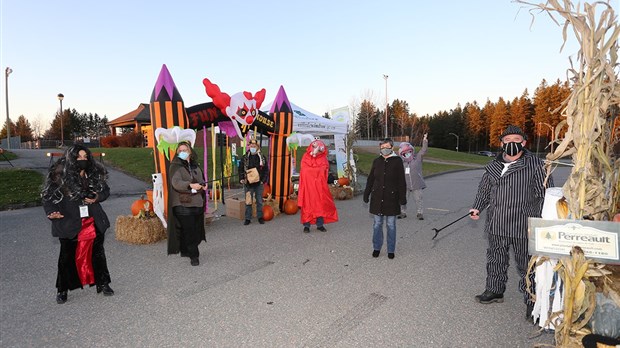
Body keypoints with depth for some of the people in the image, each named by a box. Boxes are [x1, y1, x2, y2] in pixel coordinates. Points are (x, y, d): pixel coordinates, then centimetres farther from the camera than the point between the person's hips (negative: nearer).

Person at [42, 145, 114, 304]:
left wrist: (97, 197, -9)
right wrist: (51, 212, -24)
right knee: (67, 257, 10)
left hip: (93, 223, 3)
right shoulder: (60, 176, -13)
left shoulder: (94, 174, -2)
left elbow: (105, 190, 11)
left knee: (97, 254, 15)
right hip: (70, 225, -3)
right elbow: (48, 196, -8)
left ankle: (102, 283, 31)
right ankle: (62, 289, 29)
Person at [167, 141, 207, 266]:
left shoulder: (195, 165, 14)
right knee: (188, 230, -6)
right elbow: (176, 182, -19)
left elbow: (201, 180, 25)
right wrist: (190, 185, -36)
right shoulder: (175, 166, -3)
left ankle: (185, 251, 25)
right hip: (183, 204, -5)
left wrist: (203, 185, 1)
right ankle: (193, 255, 3)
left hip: (197, 203, 6)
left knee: (196, 229, 8)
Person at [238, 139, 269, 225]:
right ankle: (248, 218, 15)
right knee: (248, 201, 4)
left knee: (259, 201, 9)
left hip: (259, 183, 0)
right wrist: (241, 178, -6)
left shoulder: (262, 157, 2)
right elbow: (240, 169, 6)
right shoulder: (245, 158, 2)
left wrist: (263, 180, -7)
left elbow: (266, 170, 3)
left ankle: (260, 217, 22)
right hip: (248, 183, 0)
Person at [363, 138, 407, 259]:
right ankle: (376, 248, 22)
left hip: (391, 198, -2)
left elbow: (401, 181, -2)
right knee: (377, 223, 8)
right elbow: (370, 179, 12)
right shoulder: (377, 161, 7)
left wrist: (402, 197, -5)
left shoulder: (397, 161, -2)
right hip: (377, 198, 3)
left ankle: (391, 250, 18)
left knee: (391, 224, 6)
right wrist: (366, 194, 10)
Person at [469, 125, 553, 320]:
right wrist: (477, 208, 8)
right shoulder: (493, 166, 10)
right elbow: (484, 190, 20)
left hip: (523, 227, -5)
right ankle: (495, 290, 34)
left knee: (526, 265, 5)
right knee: (495, 260, 17)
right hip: (497, 225, 5)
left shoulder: (536, 165, -5)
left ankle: (532, 301, 20)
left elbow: (546, 194, -6)